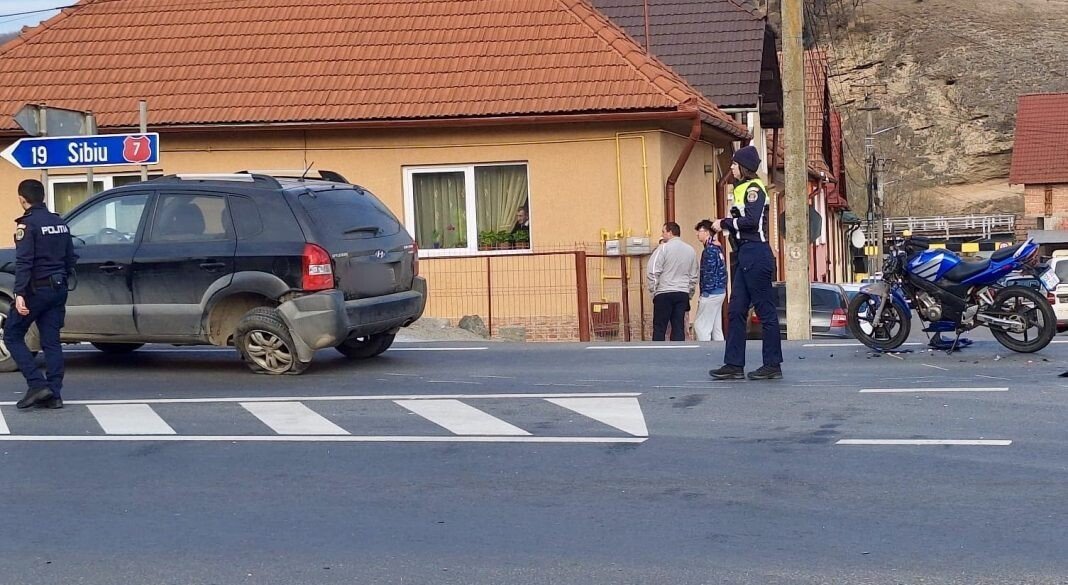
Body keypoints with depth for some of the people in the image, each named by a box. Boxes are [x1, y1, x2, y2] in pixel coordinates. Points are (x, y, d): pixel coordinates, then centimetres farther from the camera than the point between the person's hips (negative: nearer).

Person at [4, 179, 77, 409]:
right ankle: (54, 394, 4)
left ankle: (37, 384, -7)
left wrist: (19, 293, -24)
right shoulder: (59, 223, 12)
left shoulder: (27, 224, -11)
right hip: (58, 290, 7)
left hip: (36, 289, -7)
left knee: (13, 336, 4)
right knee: (51, 341, 8)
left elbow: (23, 261, -20)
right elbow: (70, 259, 16)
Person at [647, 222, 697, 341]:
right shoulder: (690, 250, 10)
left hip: (664, 293, -5)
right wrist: (689, 294, 21)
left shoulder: (663, 248, -6)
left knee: (659, 328, 0)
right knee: (679, 328, 5)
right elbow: (694, 276, 14)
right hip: (683, 293, 5)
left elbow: (653, 272, -11)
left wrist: (653, 290, -1)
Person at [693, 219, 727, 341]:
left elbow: (709, 273, -19)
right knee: (716, 326, 12)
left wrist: (705, 293, -16)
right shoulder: (718, 248, 14)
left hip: (711, 293, -10)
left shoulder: (709, 250, -14)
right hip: (721, 291, 10)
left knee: (700, 325, -7)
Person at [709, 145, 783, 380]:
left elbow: (751, 220, -21)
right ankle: (734, 364, 9)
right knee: (736, 310, 7)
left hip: (756, 255, -10)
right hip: (745, 255, 10)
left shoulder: (754, 188, -9)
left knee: (765, 310, -4)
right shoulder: (742, 189, 20)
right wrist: (725, 225, 3)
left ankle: (773, 365, 1)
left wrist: (725, 223, -10)